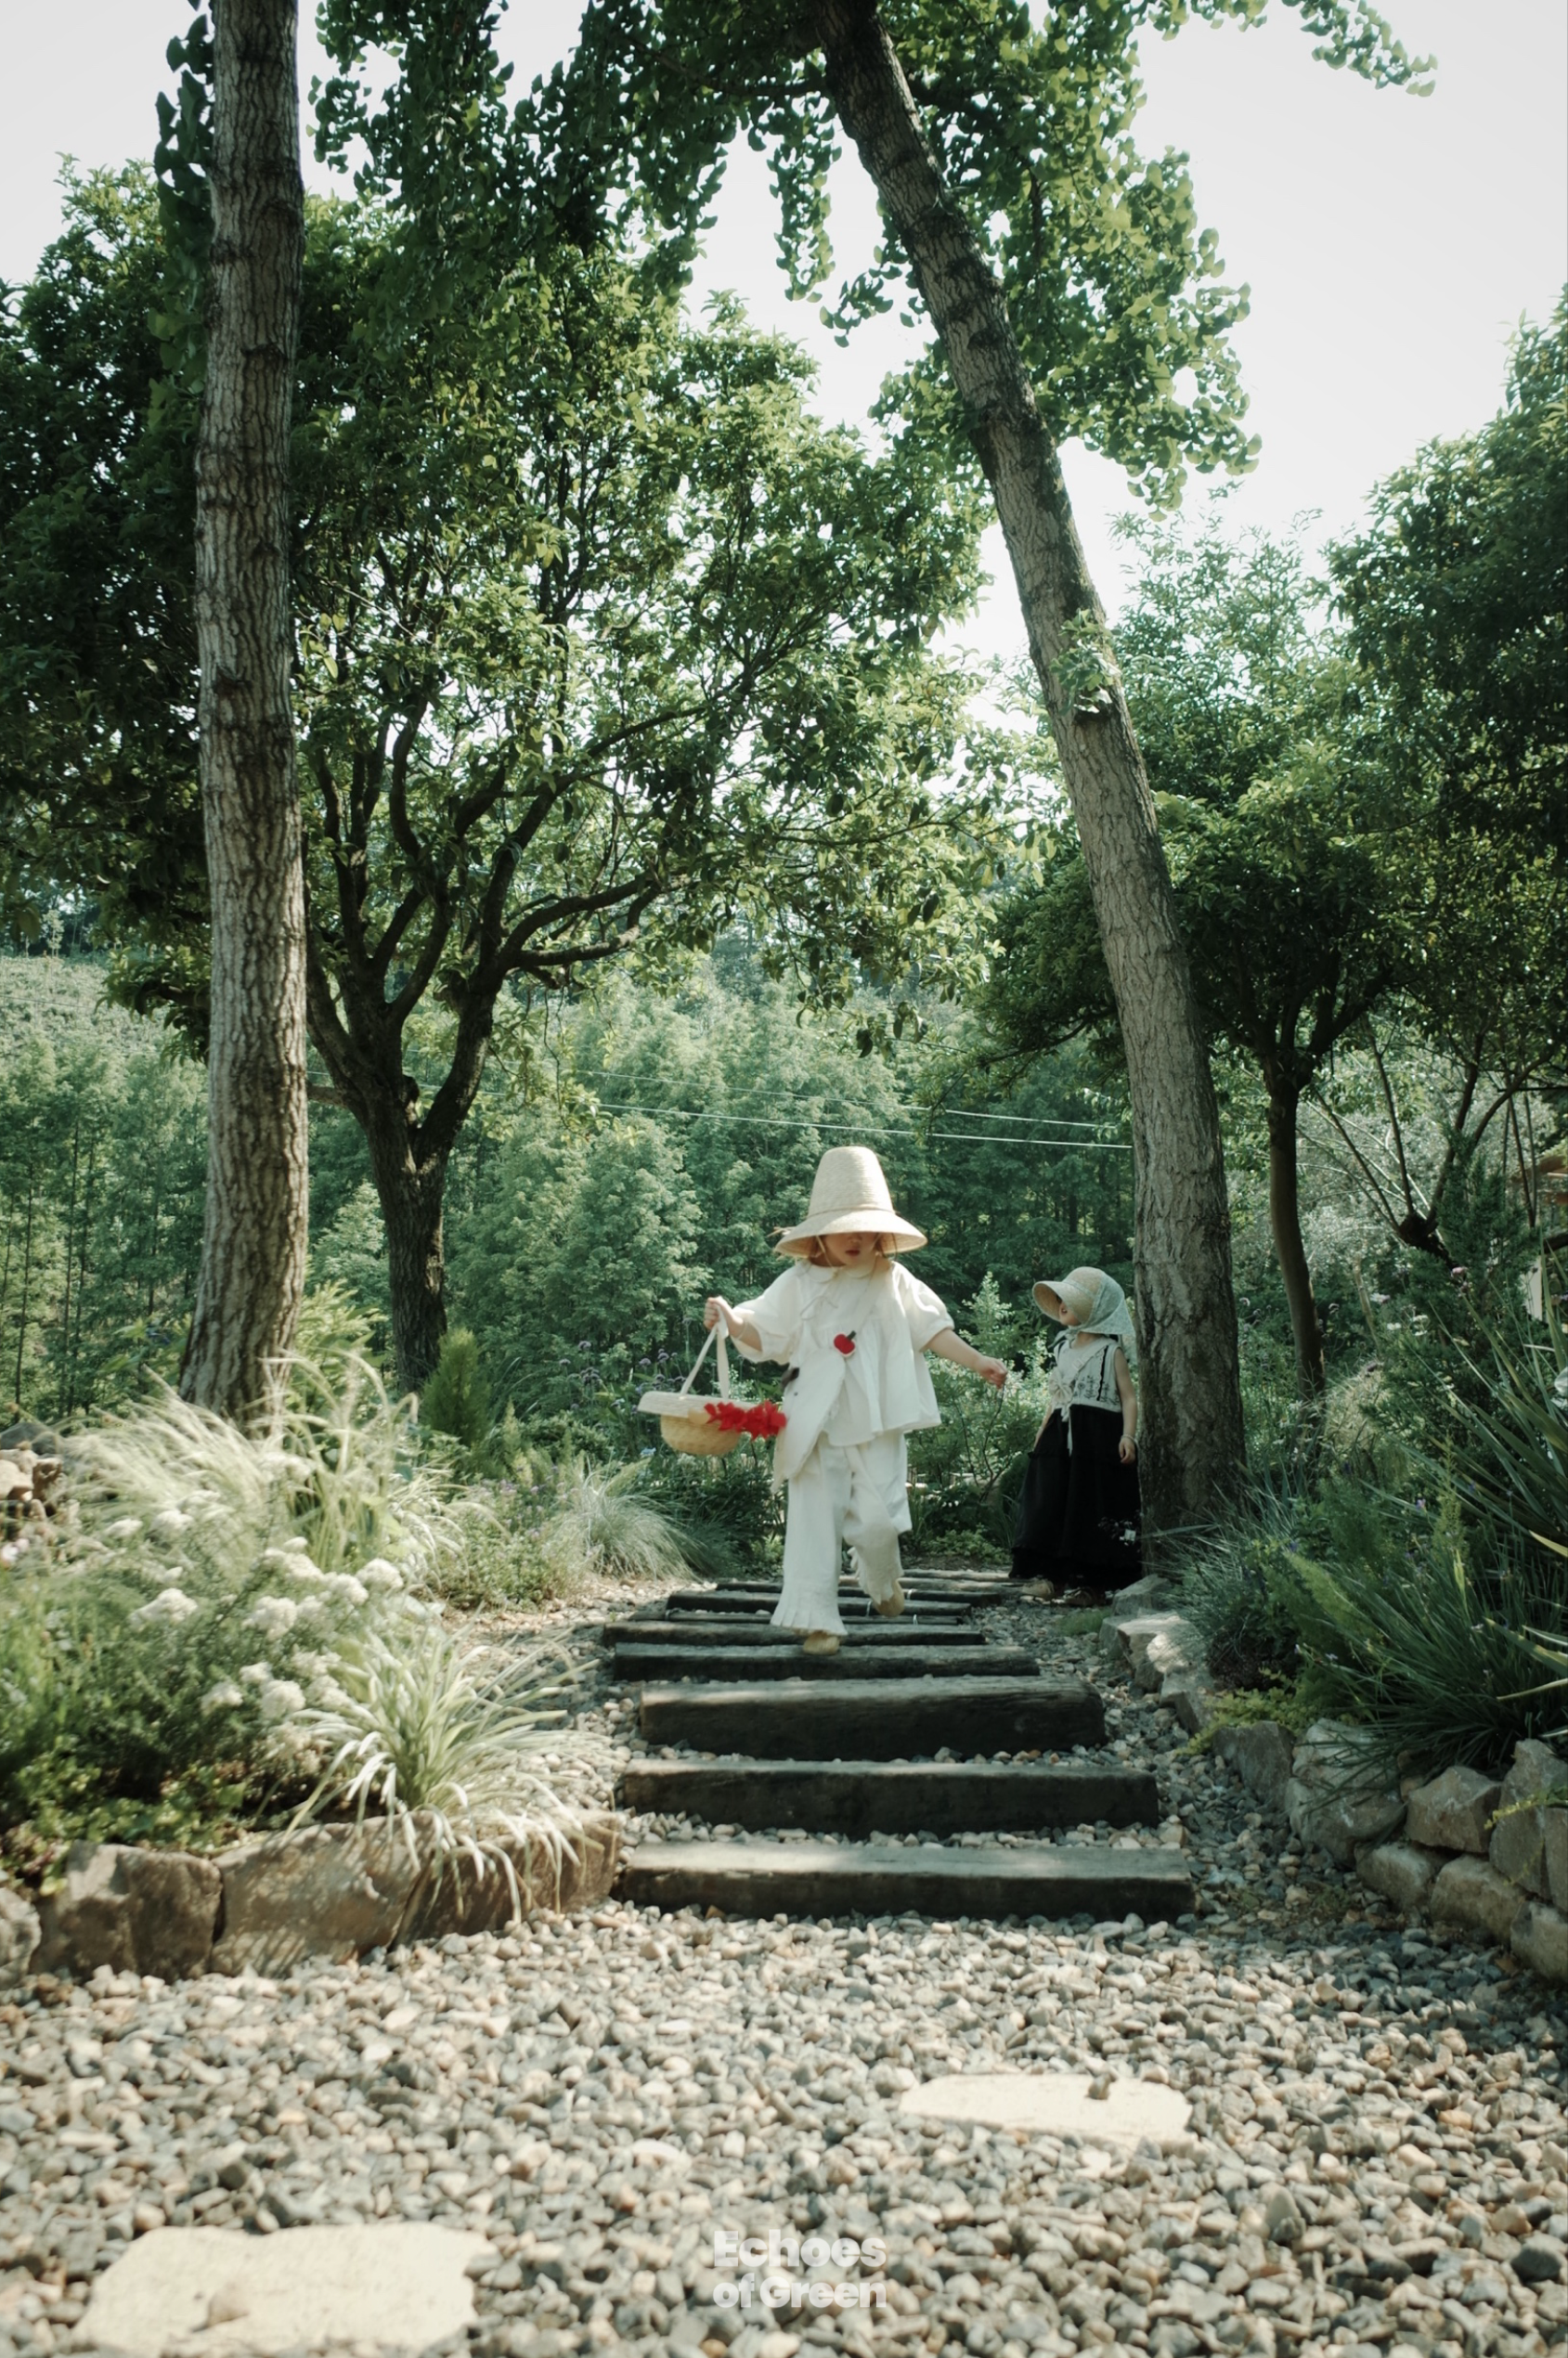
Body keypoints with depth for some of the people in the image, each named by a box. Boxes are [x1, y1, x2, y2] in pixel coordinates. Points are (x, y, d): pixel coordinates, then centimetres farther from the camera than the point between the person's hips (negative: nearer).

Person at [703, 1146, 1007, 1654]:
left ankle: (883, 1577, 28)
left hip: (877, 1421, 0)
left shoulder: (894, 1282, 6)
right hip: (816, 1423, 0)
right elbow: (764, 1333, 4)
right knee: (815, 1520, -1)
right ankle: (817, 1617, 8)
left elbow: (932, 1329, 6)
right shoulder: (799, 1284, 5)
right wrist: (731, 1320, -17)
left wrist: (976, 1362, -5)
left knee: (877, 1519, -6)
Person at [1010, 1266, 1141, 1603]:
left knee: (1093, 1508, -3)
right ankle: (1060, 1576, 9)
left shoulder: (1111, 1351, -2)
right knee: (1053, 1508, 2)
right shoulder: (1064, 1348, 15)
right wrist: (1040, 1436, 17)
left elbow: (1129, 1397, -7)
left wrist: (1128, 1436, -20)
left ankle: (1092, 1583, 4)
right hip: (1061, 1438, 6)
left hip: (1099, 1439, -6)